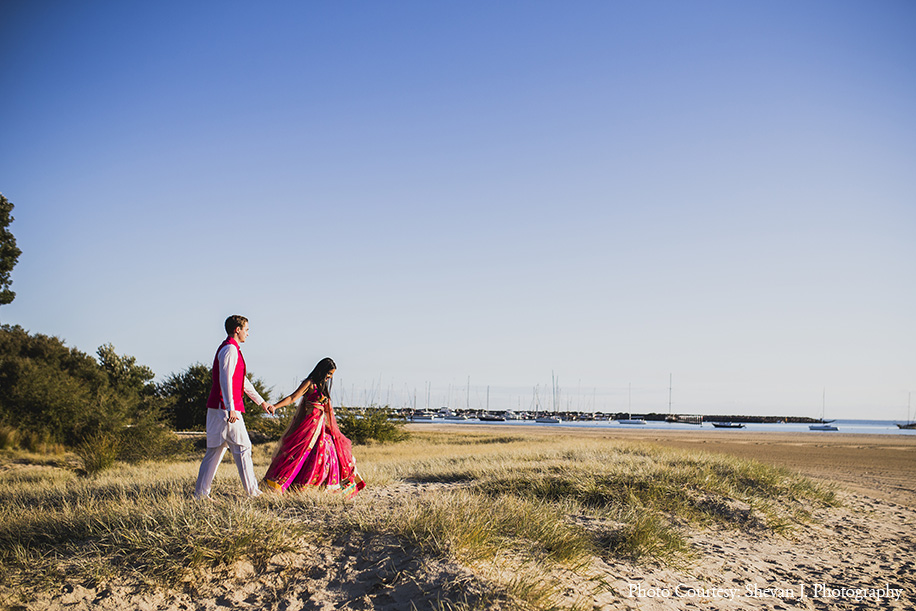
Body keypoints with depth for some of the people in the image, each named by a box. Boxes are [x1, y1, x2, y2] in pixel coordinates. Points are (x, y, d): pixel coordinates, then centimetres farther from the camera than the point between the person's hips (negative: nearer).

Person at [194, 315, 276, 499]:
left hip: (217, 408, 10)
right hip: (226, 408, -10)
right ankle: (252, 491, 0)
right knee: (242, 447, -4)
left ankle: (201, 492, 11)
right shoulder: (230, 349, -10)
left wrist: (262, 402, 31)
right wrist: (230, 408, -27)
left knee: (216, 449, 10)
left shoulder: (232, 349, 22)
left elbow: (243, 381, 28)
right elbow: (225, 379, -21)